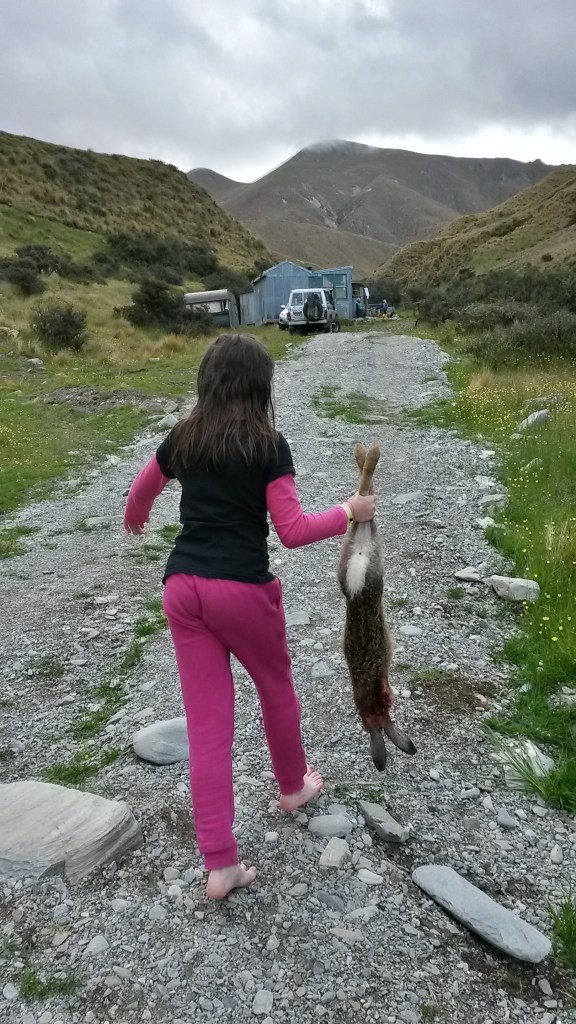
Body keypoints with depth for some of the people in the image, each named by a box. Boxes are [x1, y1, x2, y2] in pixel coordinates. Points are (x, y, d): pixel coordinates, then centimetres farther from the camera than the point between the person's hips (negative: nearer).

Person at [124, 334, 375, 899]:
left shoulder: (182, 437, 8)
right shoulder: (269, 445, -7)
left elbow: (138, 496, 23)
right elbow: (293, 530, -11)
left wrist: (134, 520, 46)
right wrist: (350, 511, 5)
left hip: (182, 586, 4)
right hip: (241, 588, -4)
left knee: (206, 720, 8)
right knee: (276, 687, 24)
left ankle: (220, 864, 14)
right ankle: (293, 784, 48)